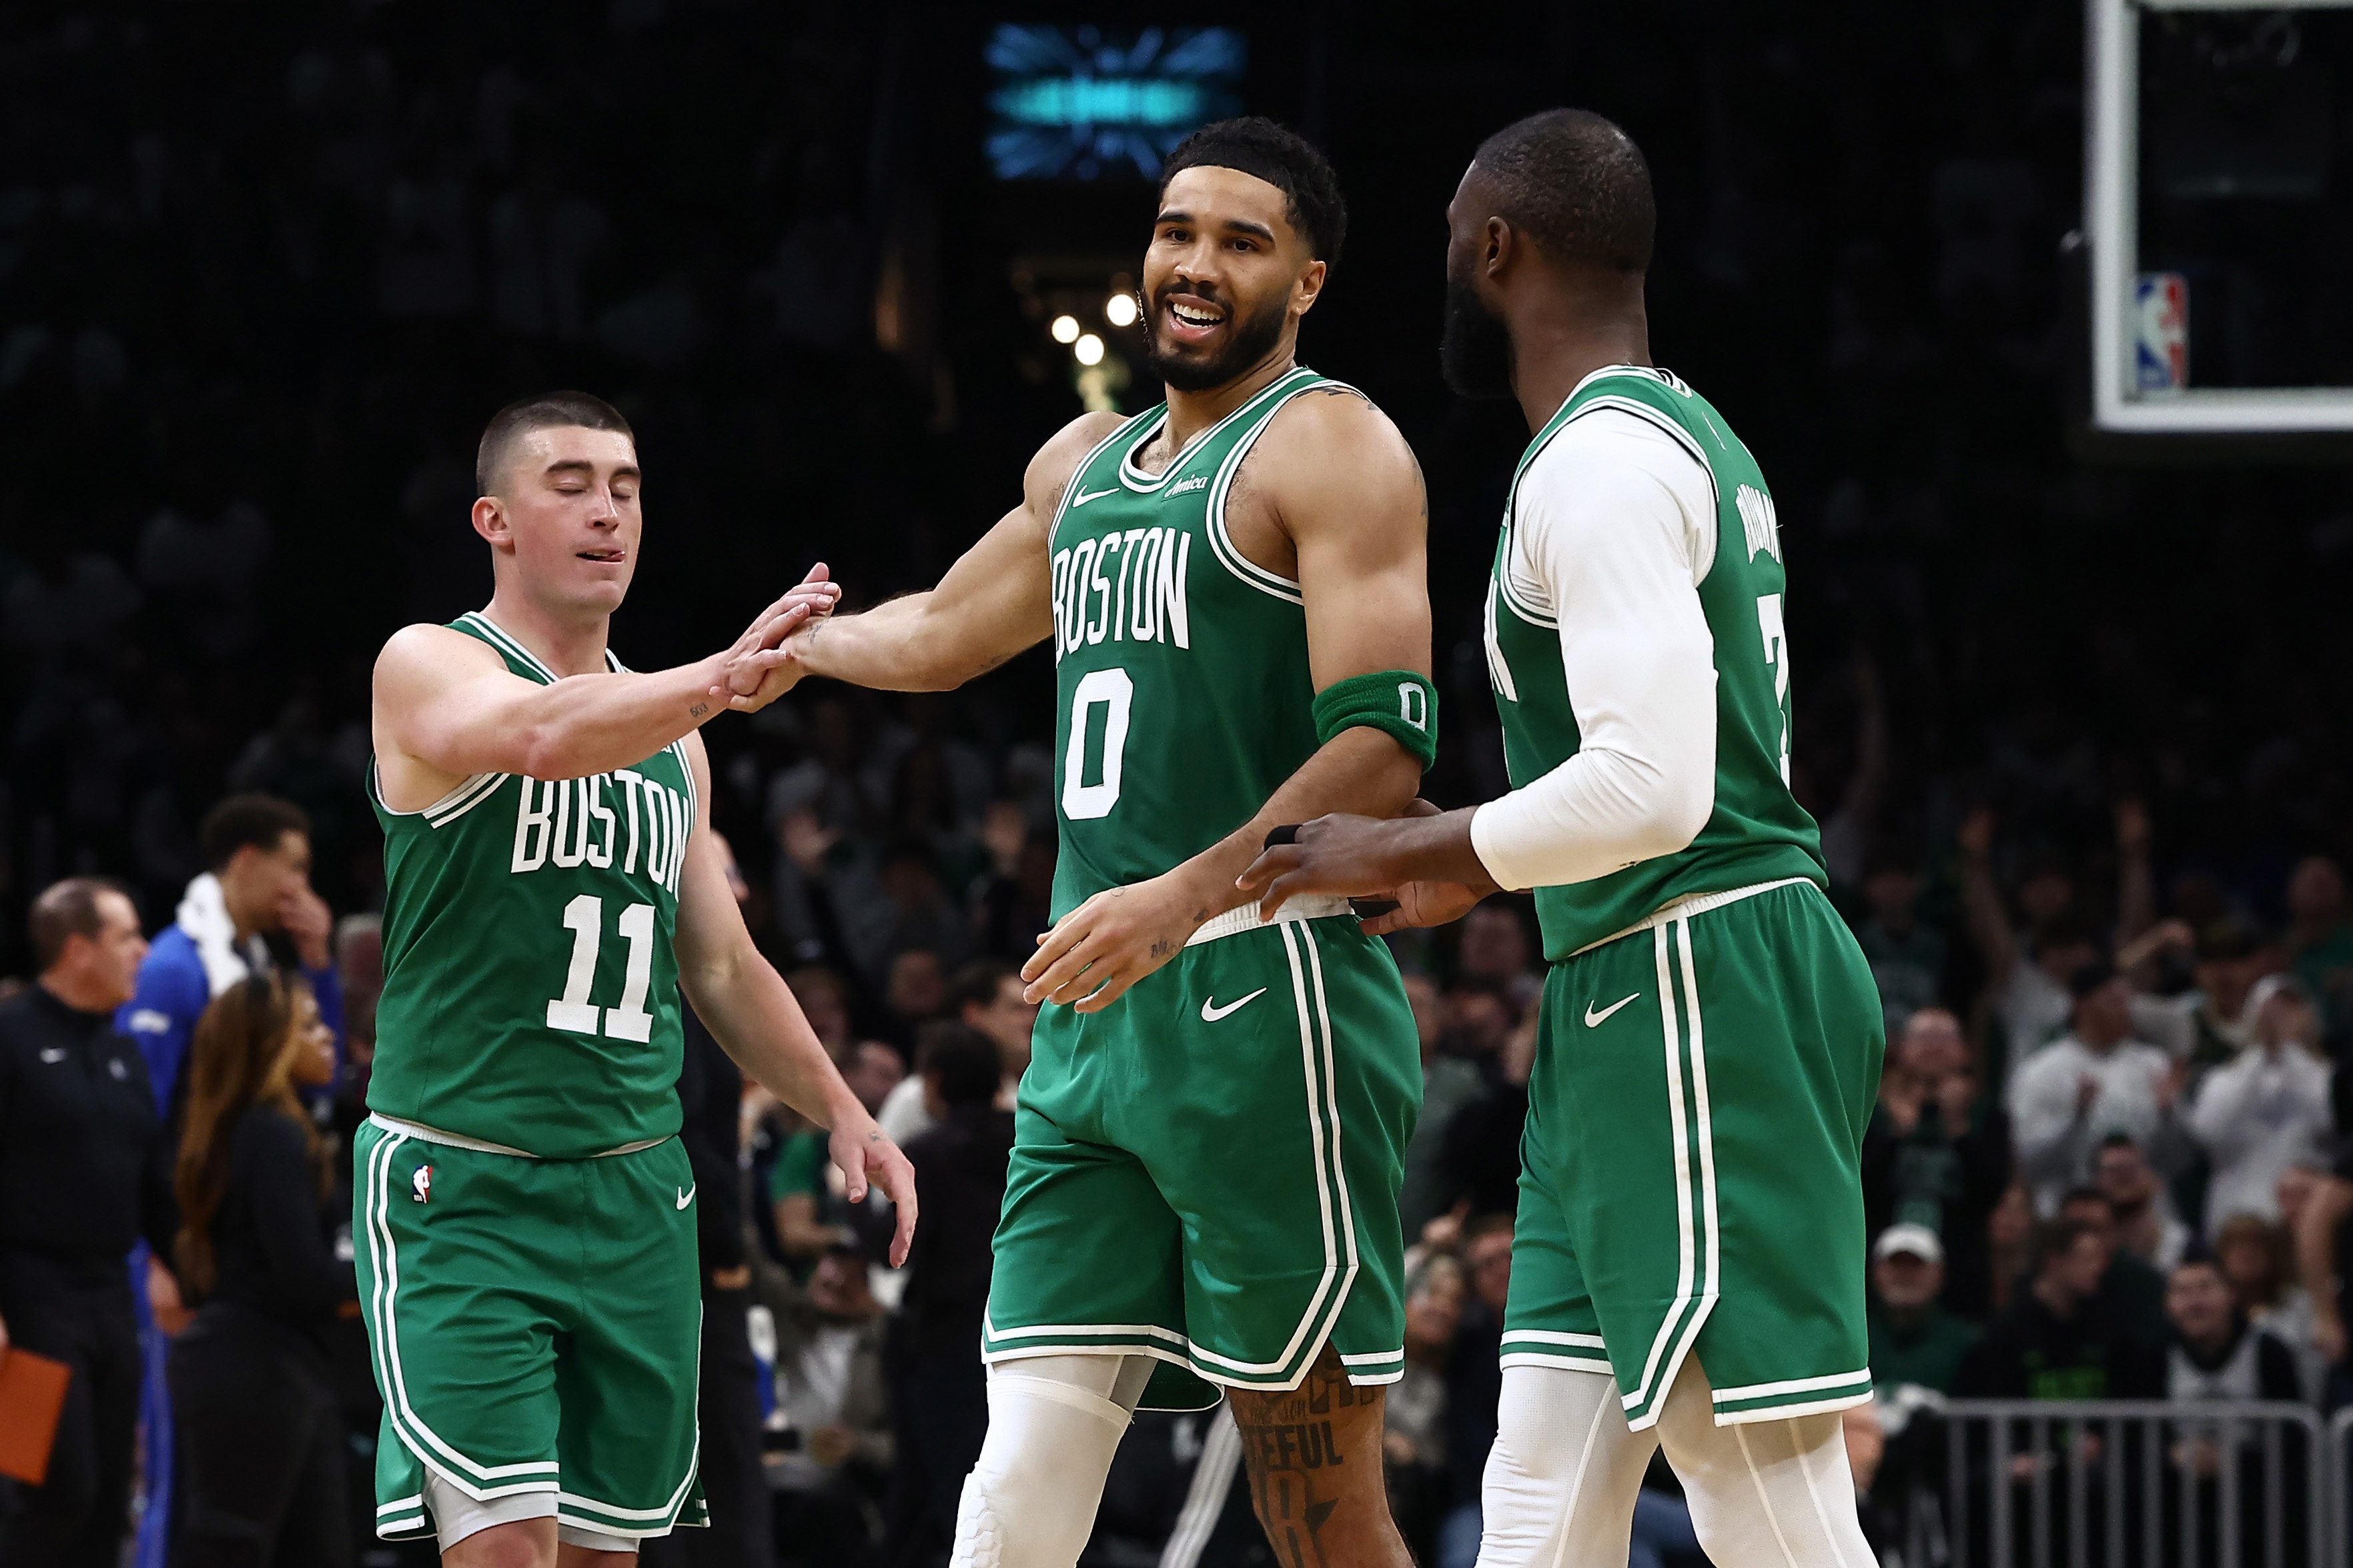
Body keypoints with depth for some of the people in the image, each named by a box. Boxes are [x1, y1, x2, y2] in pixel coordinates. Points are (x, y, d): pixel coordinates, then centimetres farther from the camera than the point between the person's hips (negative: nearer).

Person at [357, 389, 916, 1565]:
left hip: (633, 1194, 7)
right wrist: (720, 681, -45)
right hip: (461, 1190, -6)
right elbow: (541, 734, -29)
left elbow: (721, 967, 25)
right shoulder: (430, 668, -5)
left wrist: (840, 1110, 13)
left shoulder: (667, 731, 17)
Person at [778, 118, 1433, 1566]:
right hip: (1095, 1019, 8)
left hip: (1263, 997, -8)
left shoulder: (1329, 445, -4)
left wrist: (1184, 897, -26)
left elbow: (1387, 749, -16)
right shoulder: (1085, 467, 21)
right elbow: (937, 635, 39)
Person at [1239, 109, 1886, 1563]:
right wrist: (1473, 869, 30)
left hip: (1690, 999, -11)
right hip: (1643, 1010, 11)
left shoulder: (1599, 461, -14)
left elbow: (1650, 788, -23)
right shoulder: (1691, 437, 19)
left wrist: (1405, 854, -10)